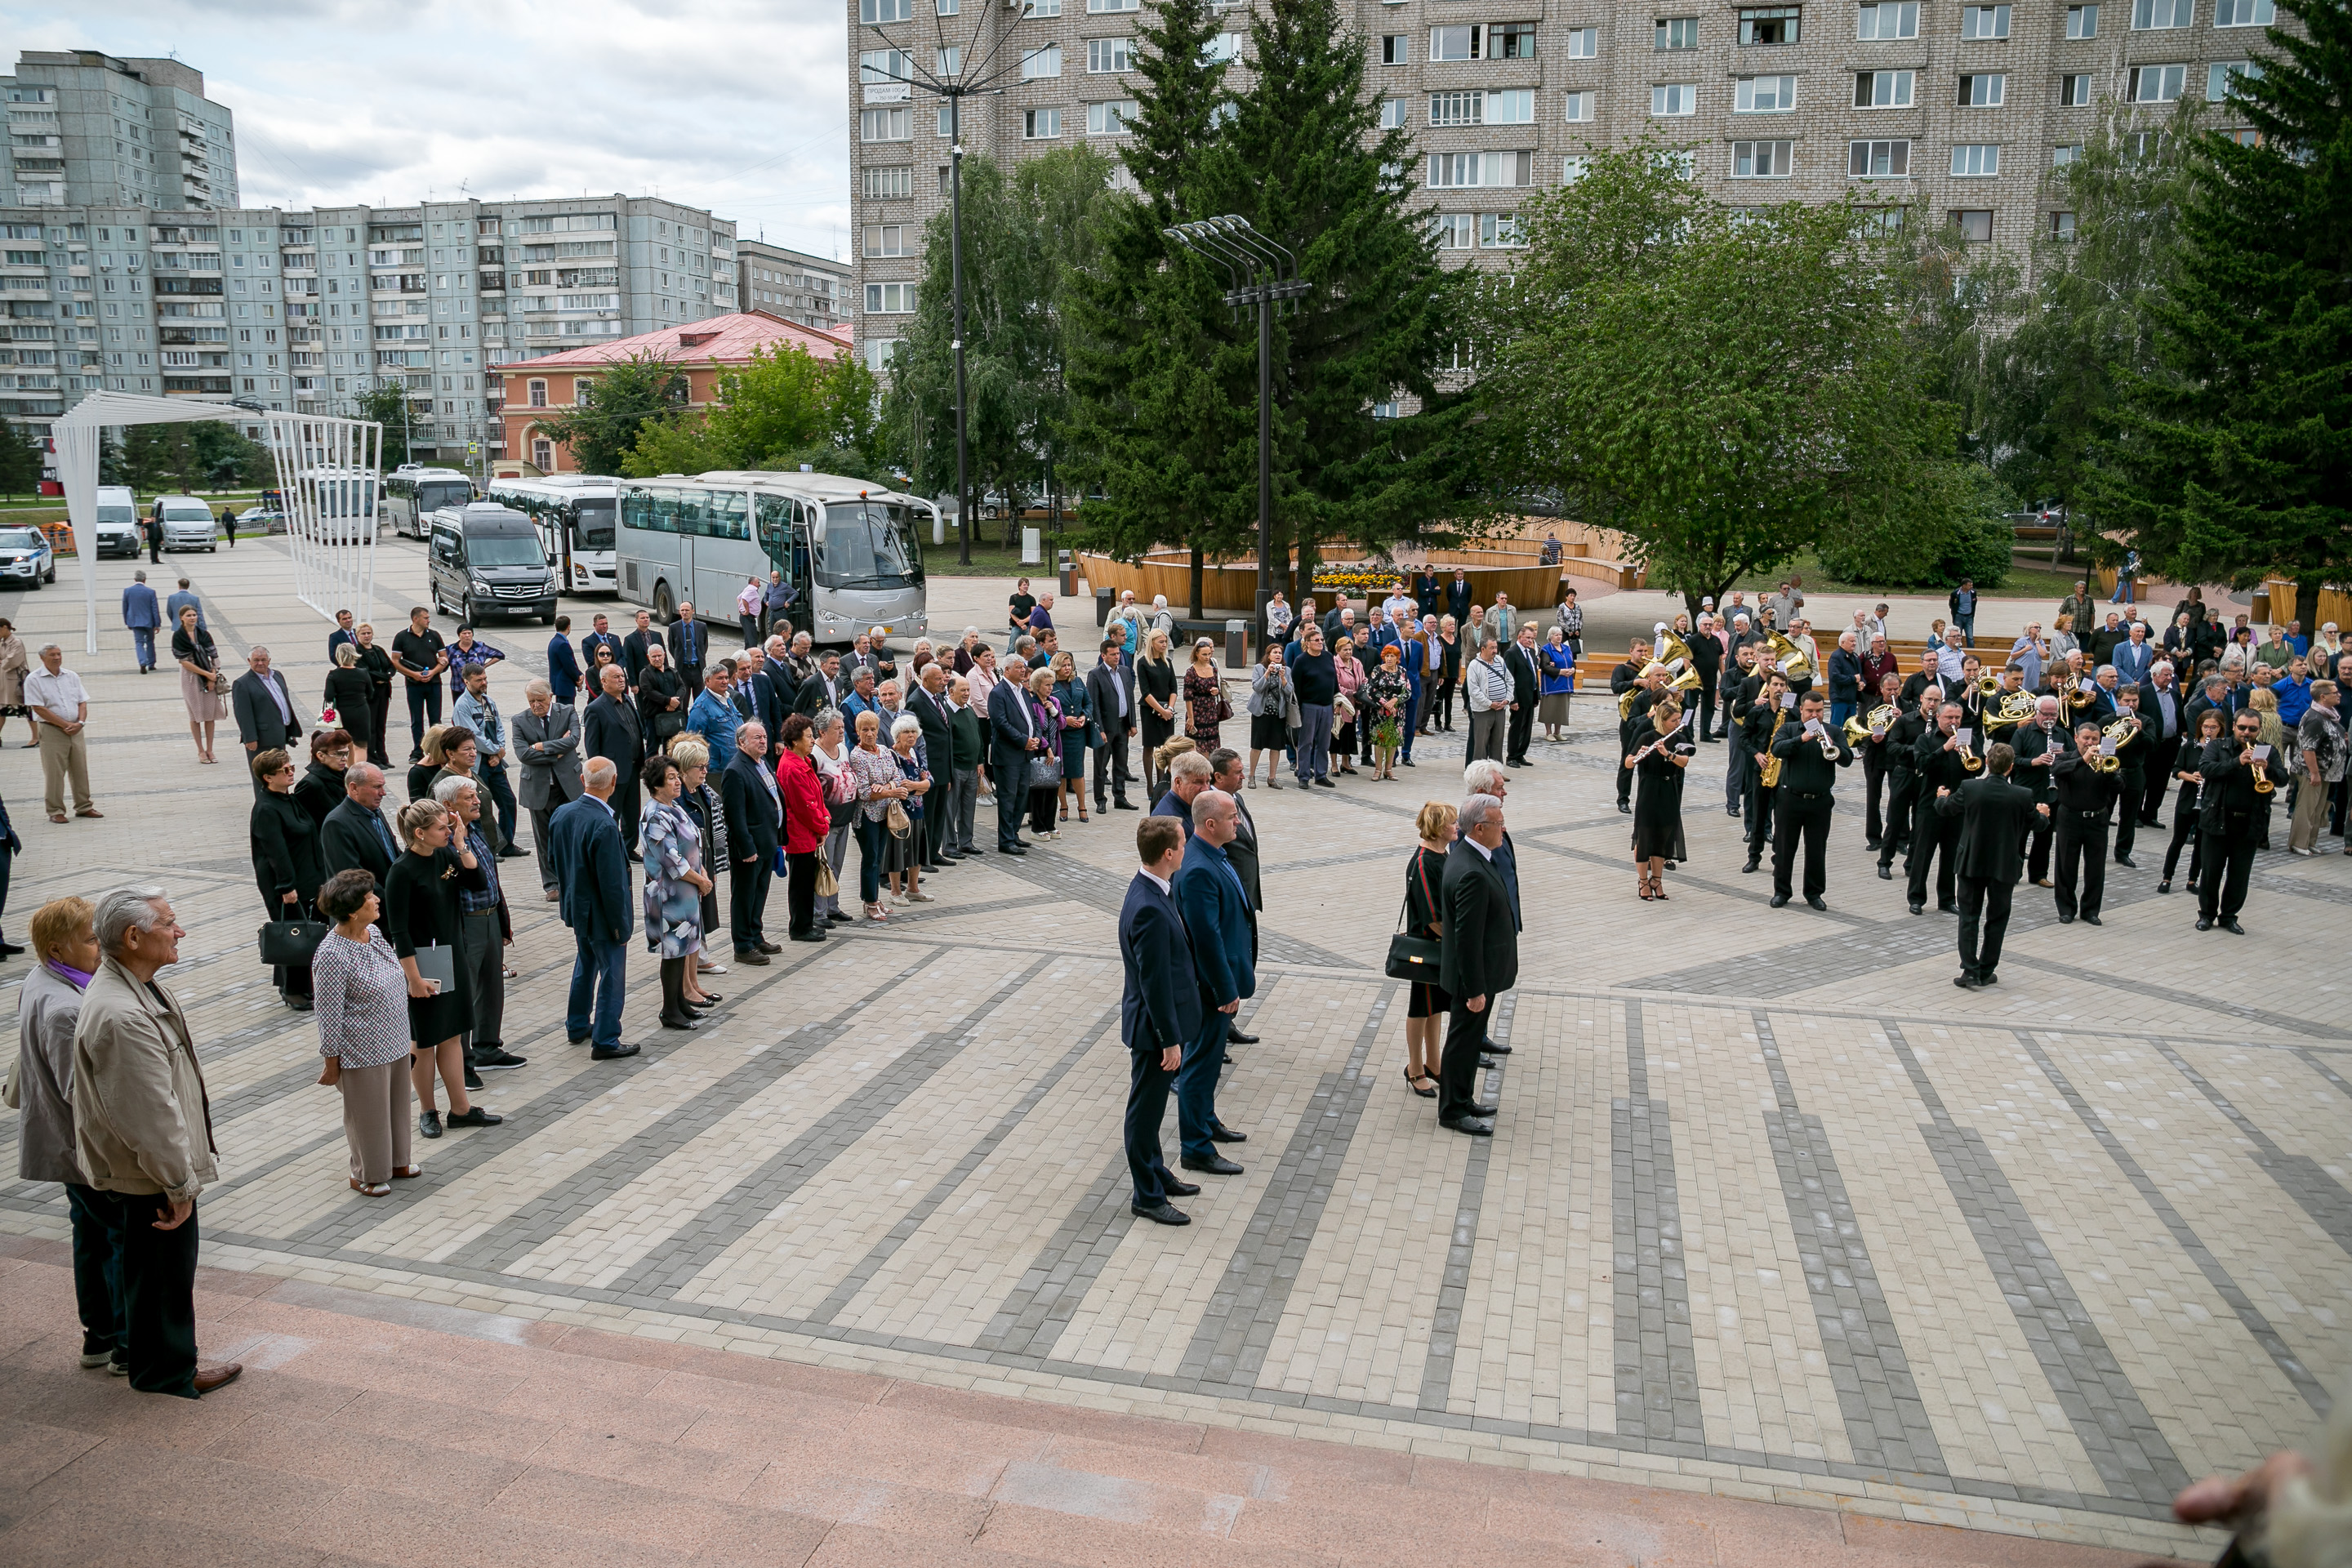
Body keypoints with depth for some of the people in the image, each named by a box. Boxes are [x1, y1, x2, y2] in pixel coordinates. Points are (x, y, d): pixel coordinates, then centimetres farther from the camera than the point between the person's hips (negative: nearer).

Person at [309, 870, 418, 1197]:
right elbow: (329, 1015, -20)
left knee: (396, 1102, 22)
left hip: (395, 1041, 8)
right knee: (368, 1111, 10)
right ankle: (366, 1176, 31)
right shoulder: (331, 955, -26)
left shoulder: (374, 933, -1)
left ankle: (396, 1160, 42)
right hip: (364, 1052, -8)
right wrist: (332, 1062, -15)